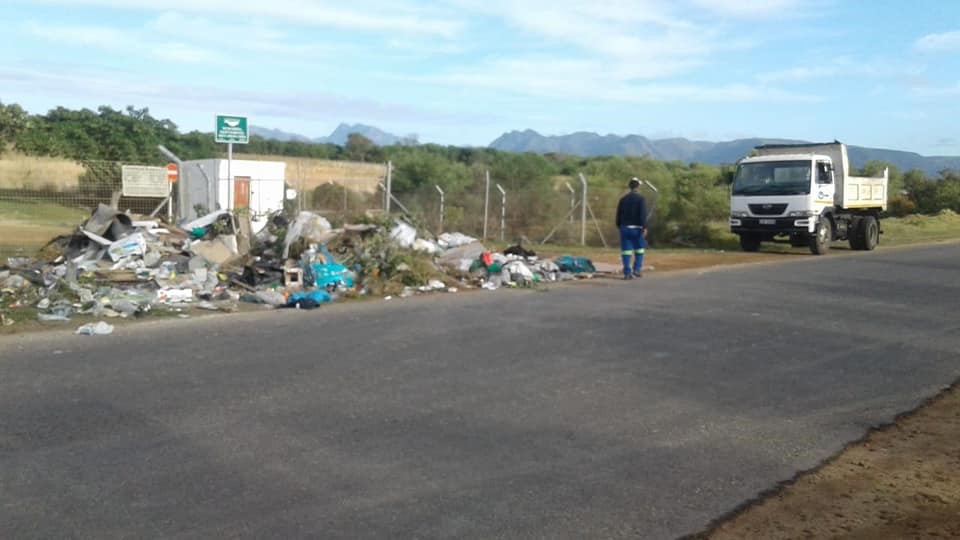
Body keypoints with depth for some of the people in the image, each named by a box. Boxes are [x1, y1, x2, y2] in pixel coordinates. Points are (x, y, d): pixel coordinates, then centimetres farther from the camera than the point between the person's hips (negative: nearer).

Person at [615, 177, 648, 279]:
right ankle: (637, 269, 3)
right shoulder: (641, 198, -5)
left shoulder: (623, 199, 8)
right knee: (639, 250, 12)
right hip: (637, 228, -3)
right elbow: (643, 214, -14)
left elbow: (618, 214, 11)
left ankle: (627, 273, -2)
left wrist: (619, 226, 20)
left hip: (624, 228, 3)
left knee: (626, 251, 2)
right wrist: (644, 227, -15)